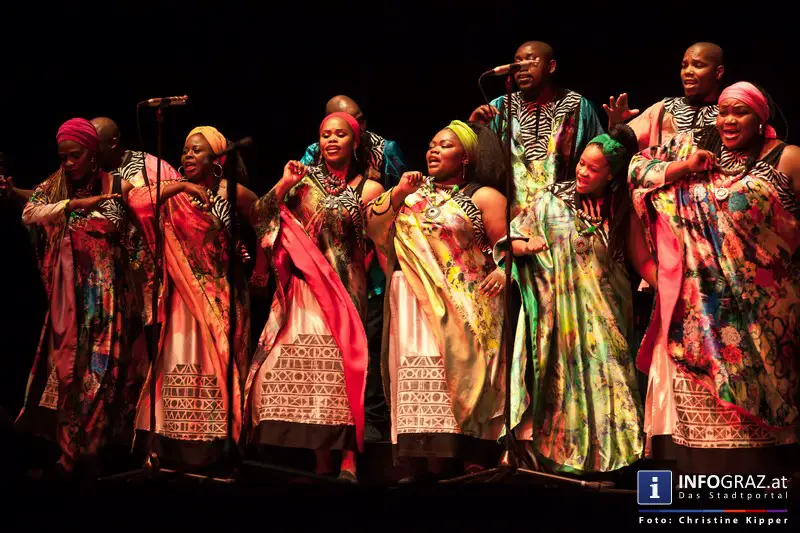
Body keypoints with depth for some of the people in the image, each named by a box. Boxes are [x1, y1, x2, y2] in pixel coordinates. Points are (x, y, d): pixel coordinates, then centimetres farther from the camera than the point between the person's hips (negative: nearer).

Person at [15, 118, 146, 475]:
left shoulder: (115, 186, 2)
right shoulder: (53, 187, 8)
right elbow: (29, 214, -10)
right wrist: (77, 203, -11)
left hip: (106, 288, -2)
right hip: (68, 291, 2)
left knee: (103, 362, -4)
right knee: (67, 362, 2)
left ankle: (92, 447, 4)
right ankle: (70, 449, 10)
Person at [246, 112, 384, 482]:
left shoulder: (368, 189, 6)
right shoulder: (304, 180, 9)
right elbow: (260, 218, 2)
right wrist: (283, 185, -10)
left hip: (345, 287, -2)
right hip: (303, 287, 2)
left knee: (342, 363, -10)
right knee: (307, 365, -5)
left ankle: (348, 460, -9)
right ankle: (321, 460, 1)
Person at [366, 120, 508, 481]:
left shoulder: (483, 196, 4)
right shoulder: (414, 192, 19)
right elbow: (373, 230, 10)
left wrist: (503, 271, -24)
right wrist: (397, 194, -2)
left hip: (461, 310, -4)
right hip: (413, 308, 5)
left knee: (452, 382, -10)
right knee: (416, 384, 0)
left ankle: (453, 467, -7)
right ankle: (418, 469, 2)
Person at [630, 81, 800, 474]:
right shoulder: (693, 151, 10)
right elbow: (638, 172, 7)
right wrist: (684, 166, -6)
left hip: (763, 306, -3)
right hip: (703, 306, 3)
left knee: (758, 391, 2)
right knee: (703, 390, 5)